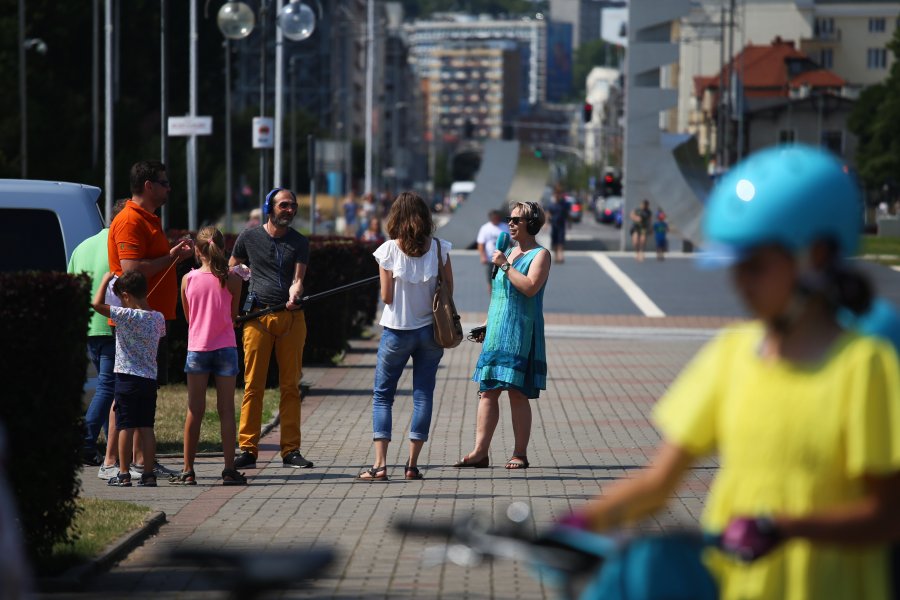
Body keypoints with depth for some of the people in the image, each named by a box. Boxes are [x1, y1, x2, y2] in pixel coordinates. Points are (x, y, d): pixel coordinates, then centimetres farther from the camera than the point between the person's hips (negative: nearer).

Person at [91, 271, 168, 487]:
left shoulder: (127, 316, -13)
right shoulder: (158, 318, 4)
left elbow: (97, 304, -14)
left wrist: (106, 279, 0)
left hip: (127, 378, -5)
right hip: (150, 379, 5)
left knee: (126, 427, -1)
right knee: (146, 428, 7)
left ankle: (123, 474, 1)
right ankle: (149, 473, 6)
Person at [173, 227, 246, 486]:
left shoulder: (188, 279, -3)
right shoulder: (232, 280, -6)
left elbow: (188, 316, 7)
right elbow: (233, 315, 4)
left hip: (197, 348, 1)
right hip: (225, 347, -1)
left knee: (194, 412, 5)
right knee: (226, 410, 2)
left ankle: (188, 470, 7)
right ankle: (229, 469, 1)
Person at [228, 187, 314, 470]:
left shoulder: (300, 242, 11)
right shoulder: (249, 238, 8)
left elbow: (298, 277, 1)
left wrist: (294, 294, -20)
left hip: (291, 319, 1)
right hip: (257, 317, -1)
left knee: (290, 386, 2)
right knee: (253, 385, -4)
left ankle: (291, 450, 5)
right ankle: (248, 450, -1)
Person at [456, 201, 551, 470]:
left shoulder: (540, 254, -4)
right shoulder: (509, 252, 19)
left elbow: (530, 287, -20)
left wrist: (504, 265, -17)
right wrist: (487, 324, 19)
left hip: (522, 333, -7)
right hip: (497, 332, 7)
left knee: (517, 393, -5)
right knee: (487, 391, 2)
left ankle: (520, 454, 1)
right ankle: (480, 452, 2)